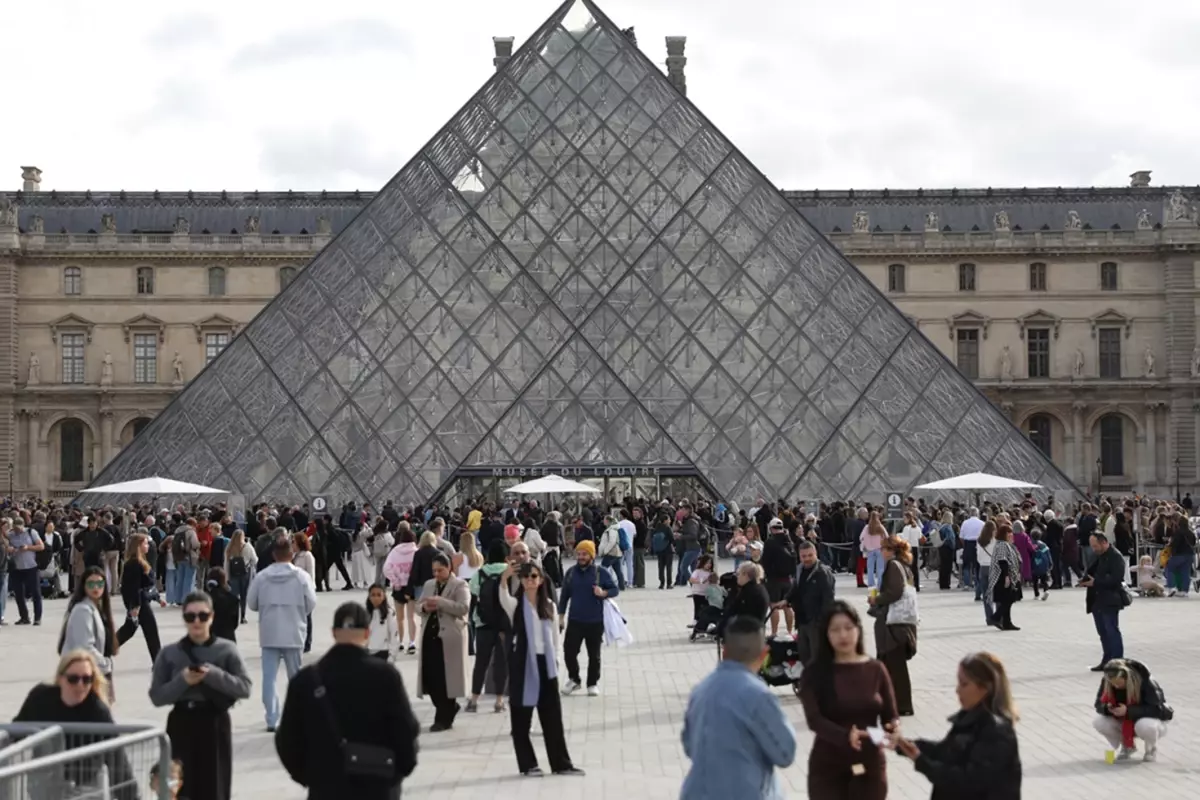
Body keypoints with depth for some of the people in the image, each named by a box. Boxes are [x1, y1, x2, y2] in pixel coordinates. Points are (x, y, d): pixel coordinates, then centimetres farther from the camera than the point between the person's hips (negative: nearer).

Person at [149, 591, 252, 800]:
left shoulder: (227, 650, 1)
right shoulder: (169, 653, 4)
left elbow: (245, 688, -5)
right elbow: (156, 696, 1)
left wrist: (214, 675, -18)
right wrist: (182, 681, -15)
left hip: (214, 723, -1)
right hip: (181, 723, 1)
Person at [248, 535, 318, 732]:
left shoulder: (261, 576, -5)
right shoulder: (301, 576, -9)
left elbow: (252, 604, 2)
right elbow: (311, 604, -5)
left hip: (269, 634, 0)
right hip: (294, 633, 0)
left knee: (269, 677, 4)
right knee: (296, 677, 14)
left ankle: (272, 720, -1)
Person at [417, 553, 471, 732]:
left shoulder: (460, 585, -2)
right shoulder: (428, 584, 17)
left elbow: (464, 608, -15)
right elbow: (418, 606, 18)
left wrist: (440, 602, -22)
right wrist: (424, 607, -6)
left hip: (449, 638, -6)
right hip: (429, 635, 6)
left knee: (444, 677, -5)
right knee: (430, 676, 3)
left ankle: (443, 718, 4)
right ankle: (449, 708, 24)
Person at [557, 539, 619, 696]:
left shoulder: (601, 573, -6)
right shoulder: (570, 572, 3)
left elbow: (615, 589, -1)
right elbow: (564, 595, 9)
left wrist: (604, 593, -22)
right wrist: (561, 616, 7)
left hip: (595, 622, -2)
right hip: (574, 621, 2)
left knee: (594, 654, 7)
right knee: (569, 652, -1)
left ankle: (593, 683, 21)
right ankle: (573, 679, 20)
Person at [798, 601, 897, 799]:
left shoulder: (875, 669, 1)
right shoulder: (815, 672, -7)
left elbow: (890, 714, 2)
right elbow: (814, 719, -18)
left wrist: (893, 727, -23)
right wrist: (845, 736, -36)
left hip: (870, 766, 2)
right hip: (828, 768, -2)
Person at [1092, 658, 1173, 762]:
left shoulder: (1145, 682, -27)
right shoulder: (1106, 681, -15)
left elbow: (1156, 709, -29)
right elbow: (1099, 704, -6)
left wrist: (1128, 710, -39)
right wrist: (1107, 708, -32)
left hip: (1150, 719, -4)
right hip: (1125, 724, 4)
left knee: (1145, 726, -41)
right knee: (1098, 722, -23)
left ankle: (1151, 749, -3)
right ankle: (1127, 746, 5)